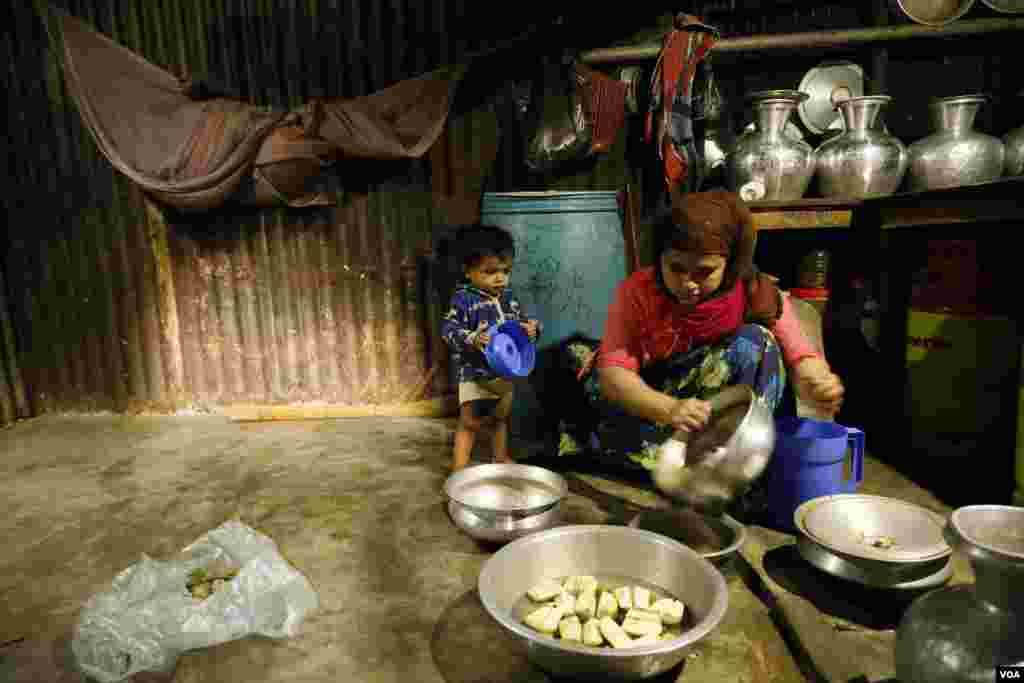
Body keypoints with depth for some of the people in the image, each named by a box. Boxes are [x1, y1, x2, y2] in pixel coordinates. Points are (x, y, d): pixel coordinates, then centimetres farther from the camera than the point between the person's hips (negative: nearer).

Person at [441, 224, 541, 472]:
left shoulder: (509, 298, 4)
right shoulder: (464, 299, -16)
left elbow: (522, 321, 13)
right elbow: (448, 328, -20)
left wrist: (532, 327, -11)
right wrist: (472, 339, -37)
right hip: (475, 372, -7)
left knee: (501, 419, 22)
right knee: (470, 422, 0)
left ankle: (501, 459, 40)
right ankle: (459, 469, 12)